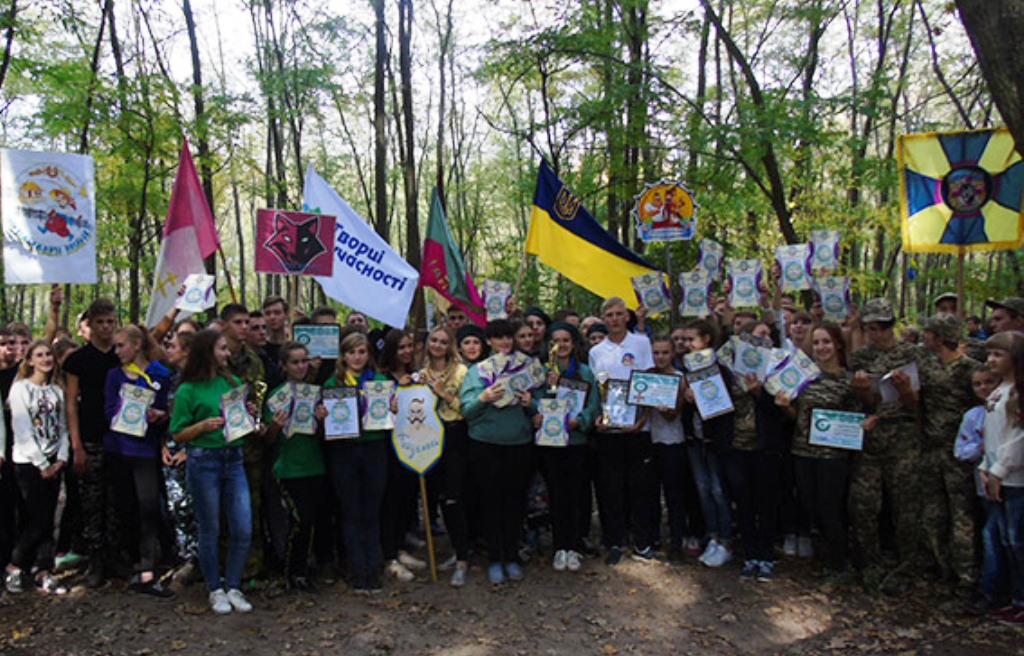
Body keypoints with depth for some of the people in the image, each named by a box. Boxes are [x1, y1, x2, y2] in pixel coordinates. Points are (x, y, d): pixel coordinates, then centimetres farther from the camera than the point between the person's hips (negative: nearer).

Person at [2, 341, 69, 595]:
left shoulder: (57, 391, 10)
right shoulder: (21, 388, -7)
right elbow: (22, 431, -11)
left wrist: (61, 458, -3)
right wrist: (41, 464, -12)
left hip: (53, 463, 5)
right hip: (28, 462, -5)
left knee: (47, 520, 4)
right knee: (38, 520, -6)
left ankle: (43, 573, 10)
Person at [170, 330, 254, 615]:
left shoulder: (233, 382, 9)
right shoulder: (188, 391, -5)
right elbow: (178, 434, -4)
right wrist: (205, 425, -18)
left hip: (234, 459, 4)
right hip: (203, 461, -4)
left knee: (243, 530, 1)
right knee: (210, 530, 7)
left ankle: (233, 587, 17)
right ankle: (215, 590, 23)